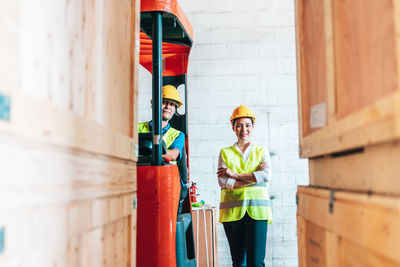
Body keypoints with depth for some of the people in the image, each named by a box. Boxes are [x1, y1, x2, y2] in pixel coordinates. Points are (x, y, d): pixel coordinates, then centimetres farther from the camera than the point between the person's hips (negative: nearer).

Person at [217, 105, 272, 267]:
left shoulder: (261, 152, 12)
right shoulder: (225, 153, 11)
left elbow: (266, 175, -8)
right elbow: (222, 181, -4)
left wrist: (234, 174, -8)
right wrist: (252, 179, -10)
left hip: (257, 210, -1)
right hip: (233, 210, 1)